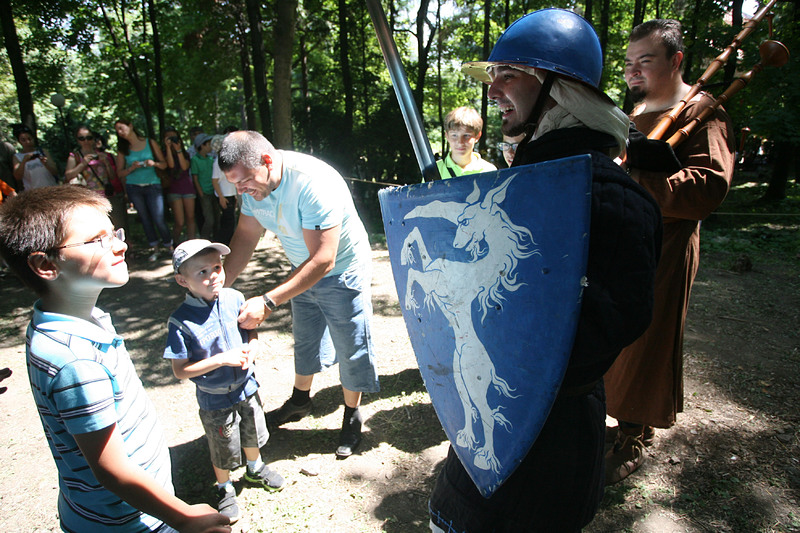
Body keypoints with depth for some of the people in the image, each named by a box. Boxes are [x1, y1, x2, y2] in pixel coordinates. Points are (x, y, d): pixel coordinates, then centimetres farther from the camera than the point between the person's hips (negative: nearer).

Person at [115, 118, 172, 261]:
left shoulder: (150, 143, 3)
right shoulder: (123, 149, 7)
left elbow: (164, 164, 5)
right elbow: (120, 173, 6)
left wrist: (154, 163, -15)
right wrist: (132, 168, -12)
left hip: (153, 185, -2)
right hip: (133, 187, 2)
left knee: (159, 219, -9)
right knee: (145, 219, 8)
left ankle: (169, 245, 10)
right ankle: (154, 248, 18)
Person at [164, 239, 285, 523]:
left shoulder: (234, 298, -12)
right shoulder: (181, 321, -24)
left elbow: (253, 334, 1)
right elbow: (180, 371, -20)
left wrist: (250, 353, -20)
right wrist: (221, 360, -29)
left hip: (246, 387, 4)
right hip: (215, 400, -4)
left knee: (253, 435, 27)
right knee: (224, 451, 18)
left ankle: (255, 469, 58)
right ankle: (224, 489, 48)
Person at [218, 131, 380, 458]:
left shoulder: (313, 185, -37)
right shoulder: (253, 183, -13)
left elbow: (322, 260, -37)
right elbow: (246, 235, -3)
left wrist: (268, 302, -40)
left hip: (342, 273, -7)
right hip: (303, 271, 7)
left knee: (351, 349, 6)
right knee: (305, 341, 23)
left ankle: (352, 417, 30)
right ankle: (300, 400, 48)